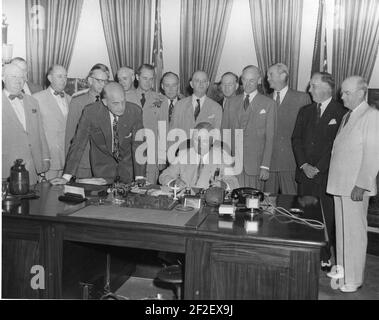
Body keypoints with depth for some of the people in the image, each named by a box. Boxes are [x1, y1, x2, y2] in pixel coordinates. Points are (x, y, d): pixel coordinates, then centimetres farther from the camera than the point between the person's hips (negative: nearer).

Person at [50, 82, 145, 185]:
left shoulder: (135, 111, -17)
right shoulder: (90, 112, -20)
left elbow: (138, 145, -16)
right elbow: (78, 145, -16)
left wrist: (139, 177, -25)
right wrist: (66, 177, -19)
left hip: (128, 167, 1)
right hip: (102, 168, -1)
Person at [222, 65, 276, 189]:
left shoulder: (268, 104, 2)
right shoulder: (231, 102, 12)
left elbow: (269, 137, -1)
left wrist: (265, 166, -8)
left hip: (254, 164, -2)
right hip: (232, 162, 2)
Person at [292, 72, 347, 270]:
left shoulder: (341, 113, -4)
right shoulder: (305, 111, 13)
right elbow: (296, 139, 8)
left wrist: (319, 168, -11)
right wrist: (304, 164, -4)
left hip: (326, 175, -4)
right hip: (305, 173, 4)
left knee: (326, 218, 1)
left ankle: (325, 258, 16)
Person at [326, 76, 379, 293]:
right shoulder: (347, 116, 17)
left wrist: (361, 185, -19)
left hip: (356, 186, -8)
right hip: (340, 183, 8)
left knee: (355, 231, -1)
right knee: (342, 229, 16)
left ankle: (354, 278, 11)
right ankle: (343, 268, 29)